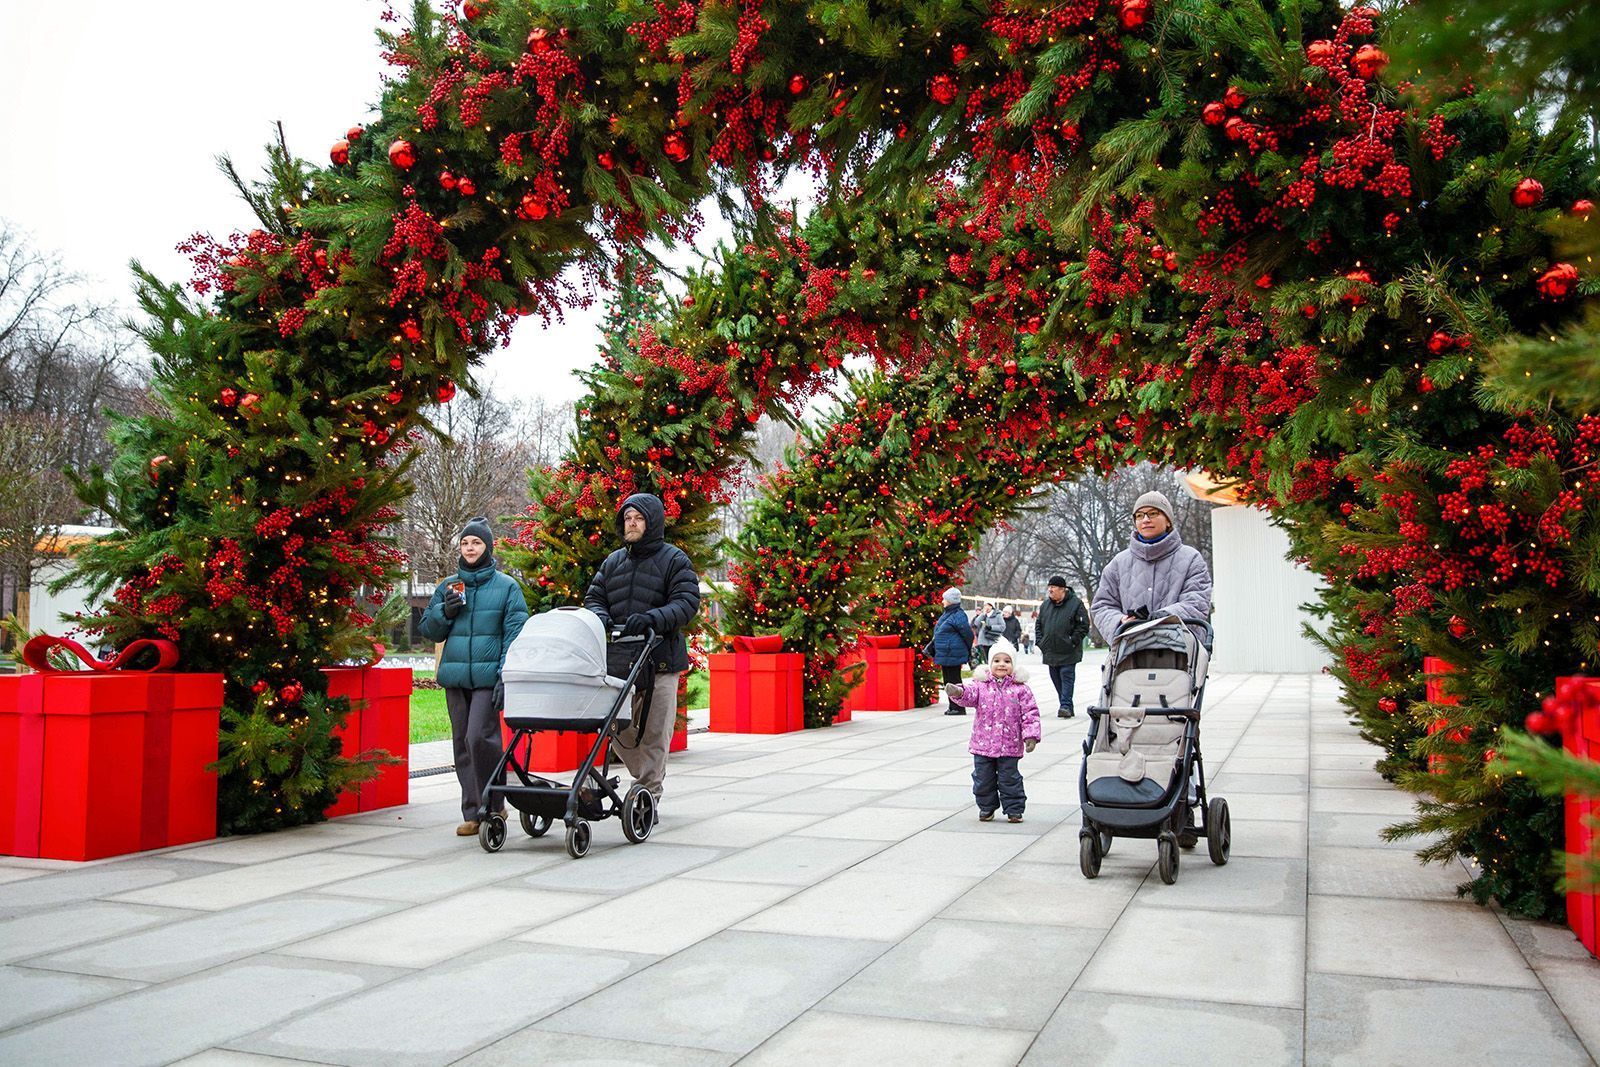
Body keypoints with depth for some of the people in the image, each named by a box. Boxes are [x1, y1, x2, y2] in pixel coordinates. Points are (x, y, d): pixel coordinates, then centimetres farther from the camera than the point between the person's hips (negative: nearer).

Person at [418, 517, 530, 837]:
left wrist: (506, 677, -11)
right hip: (454, 677, 5)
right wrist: (445, 612, -3)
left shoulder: (506, 586, 3)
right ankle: (472, 813, 14)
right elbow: (428, 630, 18)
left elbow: (515, 634, -1)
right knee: (462, 744, 6)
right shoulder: (448, 586, 15)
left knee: (479, 737, -17)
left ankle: (493, 804, -1)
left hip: (488, 677, -5)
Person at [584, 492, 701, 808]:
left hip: (659, 660, -5)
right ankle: (649, 776, 28)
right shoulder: (613, 562, 18)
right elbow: (594, 597, 18)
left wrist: (651, 619, -25)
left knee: (653, 732, -2)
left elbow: (687, 603, -9)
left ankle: (649, 795, 7)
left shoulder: (674, 560, 1)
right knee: (617, 727, 6)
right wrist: (600, 617, -7)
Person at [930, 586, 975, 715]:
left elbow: (968, 634, -13)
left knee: (954, 681, -4)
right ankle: (952, 707, 23)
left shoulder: (958, 616, -16)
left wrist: (968, 651, -2)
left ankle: (959, 708, 2)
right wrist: (932, 646, 18)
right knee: (948, 681, 14)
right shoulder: (946, 614, 14)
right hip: (945, 655, 10)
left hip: (953, 655, -10)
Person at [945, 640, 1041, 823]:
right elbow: (970, 695, -17)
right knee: (983, 778, 10)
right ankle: (986, 808, 27)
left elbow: (1030, 712, -2)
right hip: (983, 744, 2)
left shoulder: (1020, 688, -2)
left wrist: (1030, 736, -10)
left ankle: (1014, 810, 19)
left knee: (1010, 779, 6)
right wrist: (957, 692, -40)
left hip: (1009, 746, -2)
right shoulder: (981, 684, 1)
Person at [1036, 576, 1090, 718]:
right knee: (1056, 680, 9)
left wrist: (1073, 641, -12)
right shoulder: (1045, 604, 11)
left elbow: (1084, 625, -6)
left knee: (1067, 677, -7)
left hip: (1068, 652, -6)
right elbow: (1039, 625, 17)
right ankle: (1067, 708, 17)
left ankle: (1066, 706, -7)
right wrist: (1040, 643, 8)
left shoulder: (1075, 603, -5)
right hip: (1050, 652, 6)